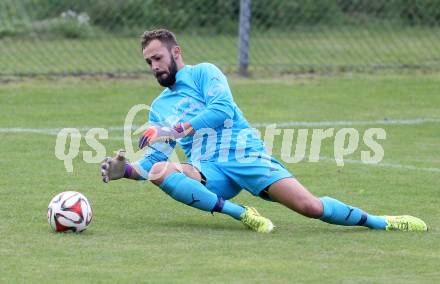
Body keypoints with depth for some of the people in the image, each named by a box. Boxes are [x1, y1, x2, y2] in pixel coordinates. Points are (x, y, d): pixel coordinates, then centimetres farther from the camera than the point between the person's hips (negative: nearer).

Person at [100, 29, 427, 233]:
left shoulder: (203, 73, 7)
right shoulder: (159, 107, 24)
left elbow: (222, 109, -13)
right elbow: (151, 160, 19)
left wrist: (176, 130, -17)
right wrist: (126, 170, -2)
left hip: (244, 155, -4)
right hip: (208, 170, 4)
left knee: (311, 207, -20)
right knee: (160, 172, -32)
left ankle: (377, 221, 4)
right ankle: (240, 213, -33)